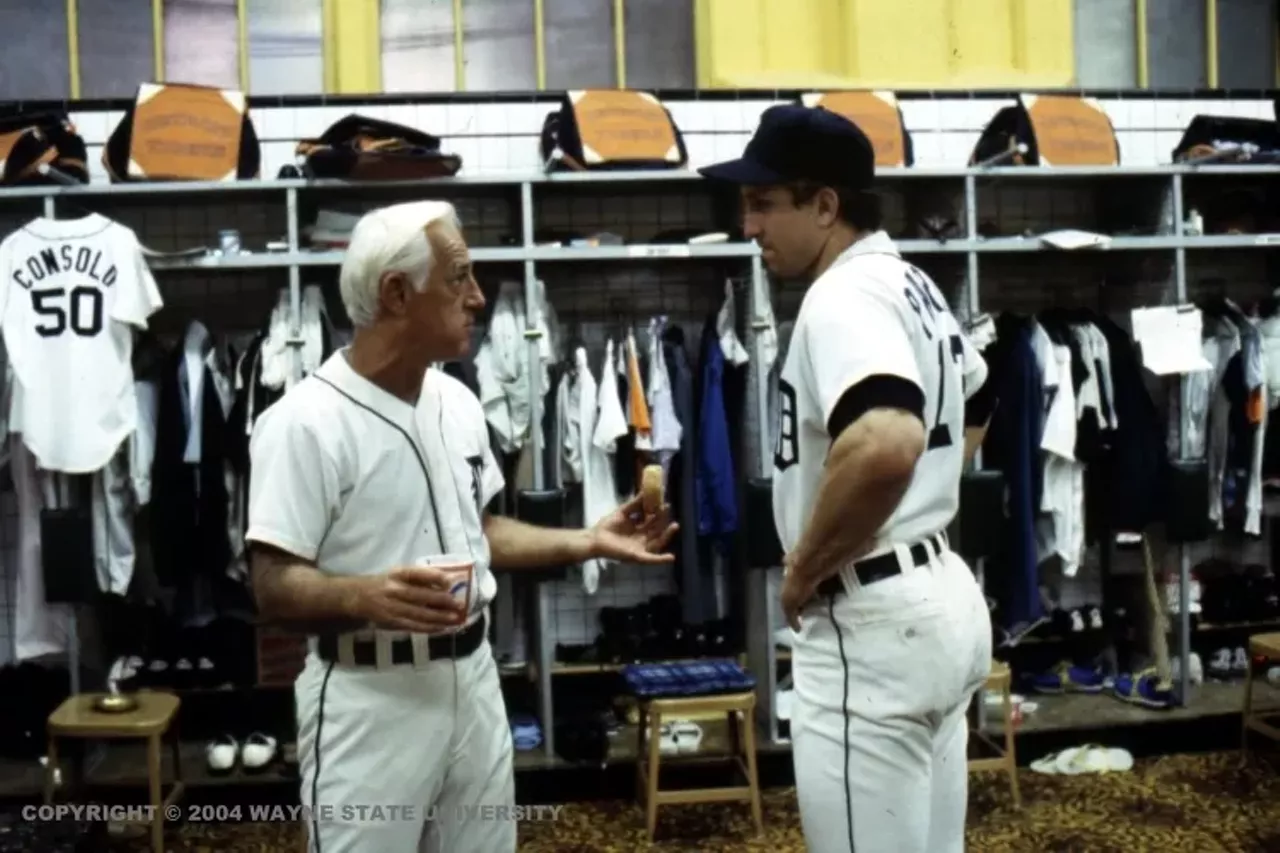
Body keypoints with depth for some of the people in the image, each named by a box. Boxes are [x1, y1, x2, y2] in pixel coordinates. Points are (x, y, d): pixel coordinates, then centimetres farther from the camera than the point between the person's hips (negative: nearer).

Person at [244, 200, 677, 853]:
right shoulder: (305, 422, -17)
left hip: (473, 681, 7)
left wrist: (589, 542, 6)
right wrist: (367, 595, -37)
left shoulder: (458, 402, 8)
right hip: (368, 703, -7)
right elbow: (275, 588, -19)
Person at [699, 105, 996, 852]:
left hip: (873, 622, -10)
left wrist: (803, 571, -21)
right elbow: (971, 409, 30)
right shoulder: (914, 285, 13)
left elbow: (884, 446, -36)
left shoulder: (844, 295, -18)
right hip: (941, 599, 10)